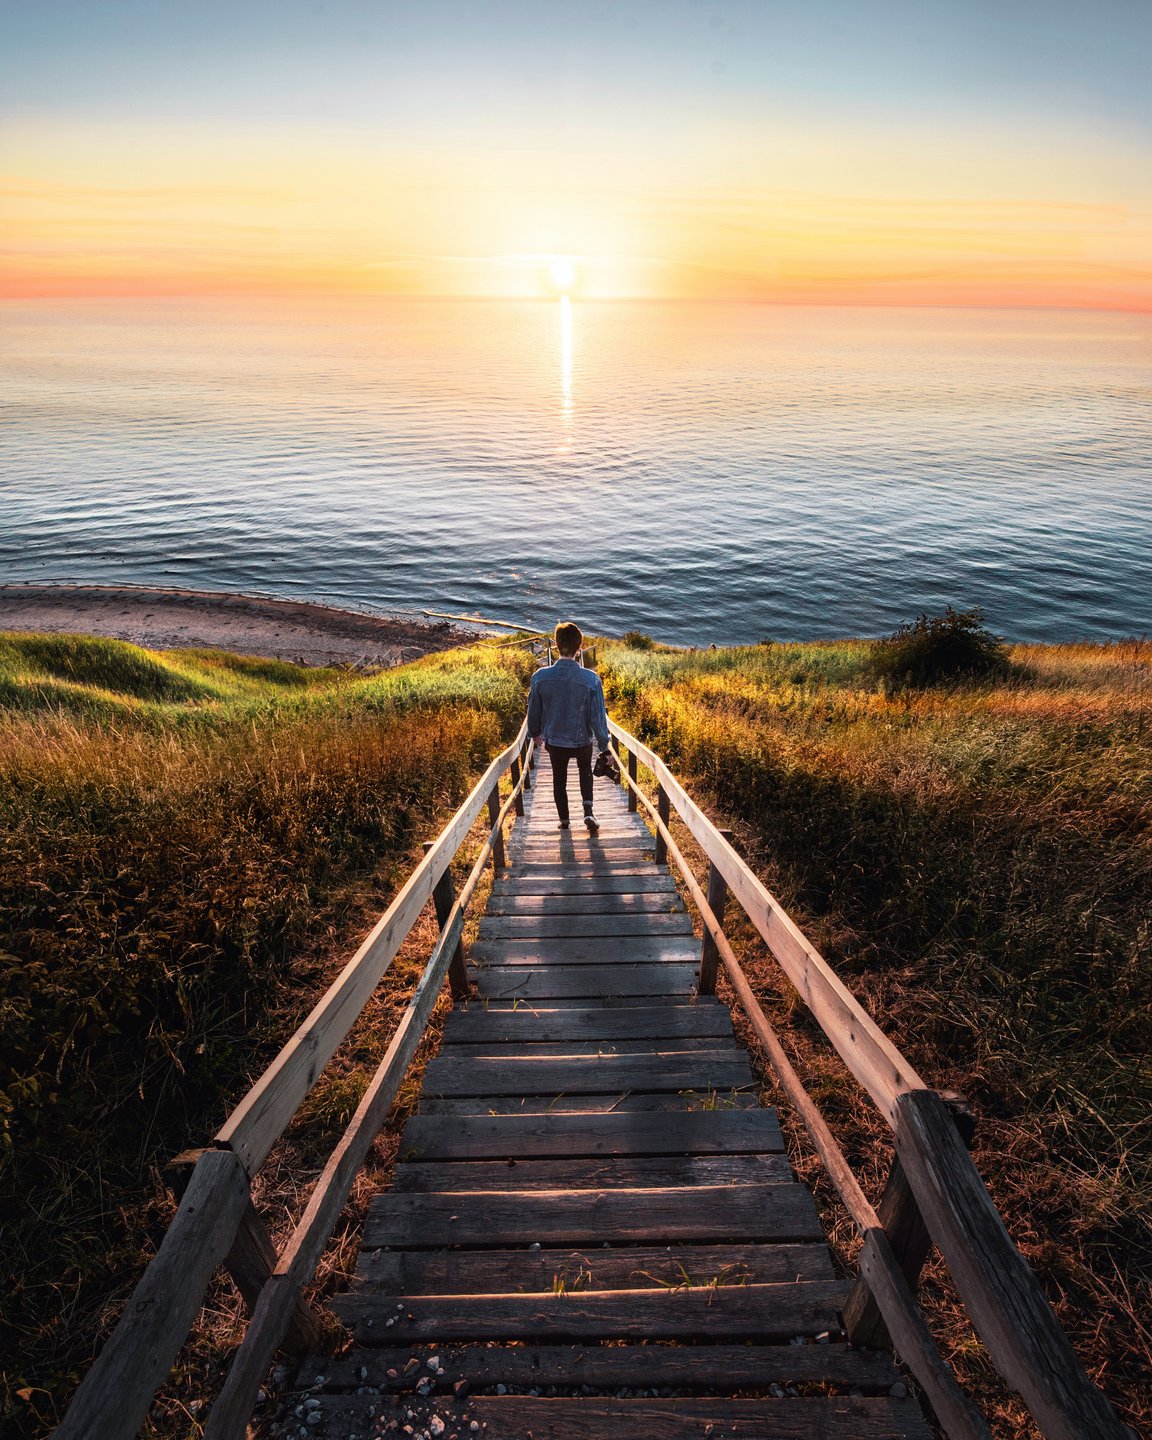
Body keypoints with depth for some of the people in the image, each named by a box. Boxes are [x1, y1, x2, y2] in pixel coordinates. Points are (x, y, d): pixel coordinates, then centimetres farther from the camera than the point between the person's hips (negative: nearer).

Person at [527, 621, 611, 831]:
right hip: (582, 740, 0)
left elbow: (534, 710, -3)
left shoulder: (540, 677, -18)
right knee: (585, 771, 29)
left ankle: (564, 820, 34)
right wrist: (604, 745, -3)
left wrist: (535, 732, 16)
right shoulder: (591, 679, -24)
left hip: (554, 740, 1)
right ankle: (588, 811, 16)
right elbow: (598, 716, -16)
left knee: (559, 779, 24)